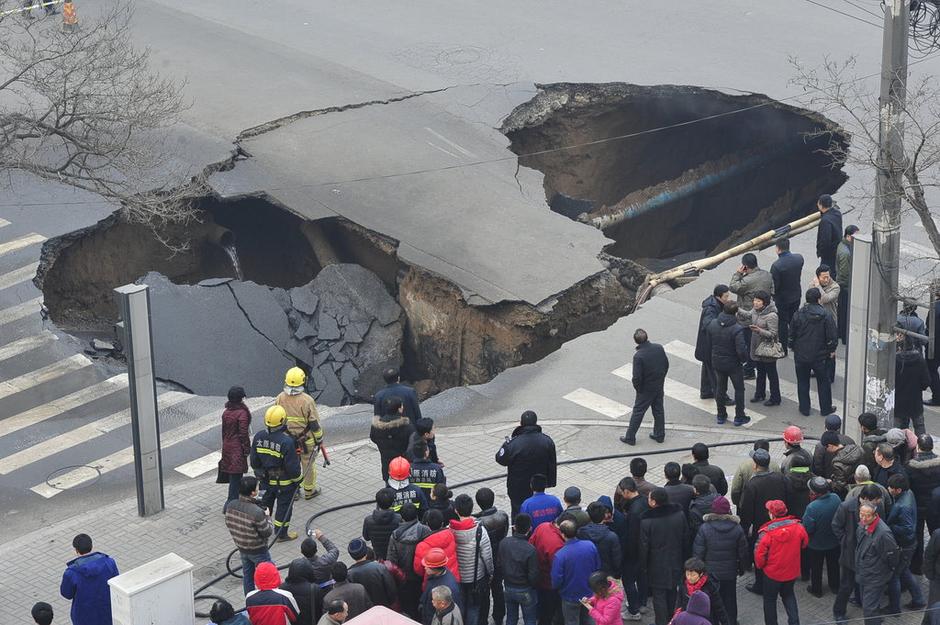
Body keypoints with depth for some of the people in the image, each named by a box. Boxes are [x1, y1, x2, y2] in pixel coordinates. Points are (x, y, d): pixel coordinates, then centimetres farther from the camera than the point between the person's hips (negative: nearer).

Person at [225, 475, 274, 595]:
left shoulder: (230, 506, -14)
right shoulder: (256, 512, -34)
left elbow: (229, 524, 2)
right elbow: (268, 532, -22)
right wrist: (267, 517, -6)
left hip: (242, 549, 6)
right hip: (258, 551, -6)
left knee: (247, 576, 23)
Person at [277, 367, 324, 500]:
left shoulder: (280, 399, -10)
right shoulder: (307, 400, -23)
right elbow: (315, 424, -17)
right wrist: (319, 439, -2)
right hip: (306, 441, -4)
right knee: (308, 465, 15)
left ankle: (292, 491, 29)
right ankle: (309, 490, 29)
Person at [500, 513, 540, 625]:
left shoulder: (504, 543, -12)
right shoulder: (530, 550, -27)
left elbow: (498, 565, 0)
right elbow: (533, 576, -20)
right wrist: (533, 585, 2)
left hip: (508, 589, 5)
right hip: (525, 591, -5)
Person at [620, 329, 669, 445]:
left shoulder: (638, 356, -27)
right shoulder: (659, 348, -10)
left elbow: (637, 377, -24)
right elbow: (666, 364, 4)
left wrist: (638, 388, -5)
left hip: (646, 390, -5)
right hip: (659, 387, 5)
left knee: (638, 412, 8)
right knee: (658, 410, 19)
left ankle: (630, 437, 16)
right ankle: (659, 435, 31)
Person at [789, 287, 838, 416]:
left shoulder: (798, 314, -8)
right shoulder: (826, 315, -12)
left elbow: (791, 334, 0)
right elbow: (832, 336, -9)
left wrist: (792, 347, 16)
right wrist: (831, 350, 7)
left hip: (801, 356, 1)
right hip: (820, 356, -1)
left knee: (802, 382, 14)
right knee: (823, 382, 14)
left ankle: (804, 409, 19)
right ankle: (826, 409, 20)